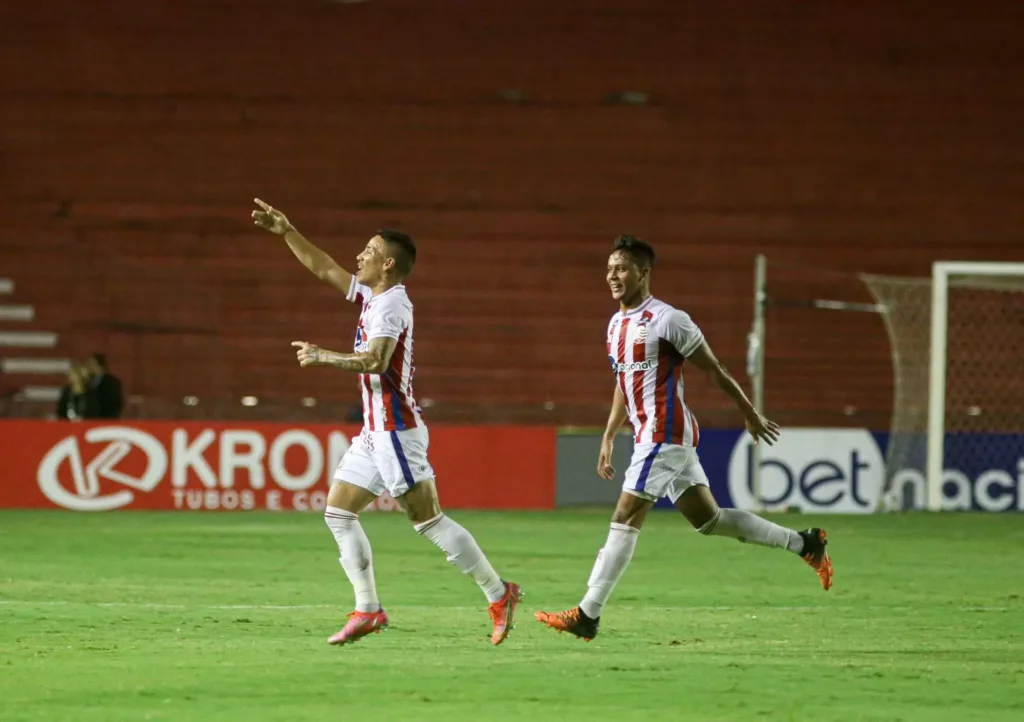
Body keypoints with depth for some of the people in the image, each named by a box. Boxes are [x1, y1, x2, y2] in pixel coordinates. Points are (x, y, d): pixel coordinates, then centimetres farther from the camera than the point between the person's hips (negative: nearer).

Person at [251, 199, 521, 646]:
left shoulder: (391, 304, -15)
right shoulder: (372, 296, 13)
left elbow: (374, 361, -28)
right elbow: (324, 269, 24)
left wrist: (322, 357, -19)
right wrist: (287, 232, 19)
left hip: (396, 431, -10)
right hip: (375, 432, 10)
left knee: (429, 520, -10)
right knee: (338, 511, 7)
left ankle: (498, 594, -4)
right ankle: (367, 610, 5)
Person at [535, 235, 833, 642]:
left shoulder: (666, 320, -13)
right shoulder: (617, 325, 13)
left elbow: (714, 371, -7)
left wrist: (751, 416, -1)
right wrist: (608, 439, 21)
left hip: (664, 435, -9)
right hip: (647, 435, 9)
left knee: (626, 517, -12)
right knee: (707, 519, 13)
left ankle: (588, 615, -12)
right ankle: (804, 544, 24)